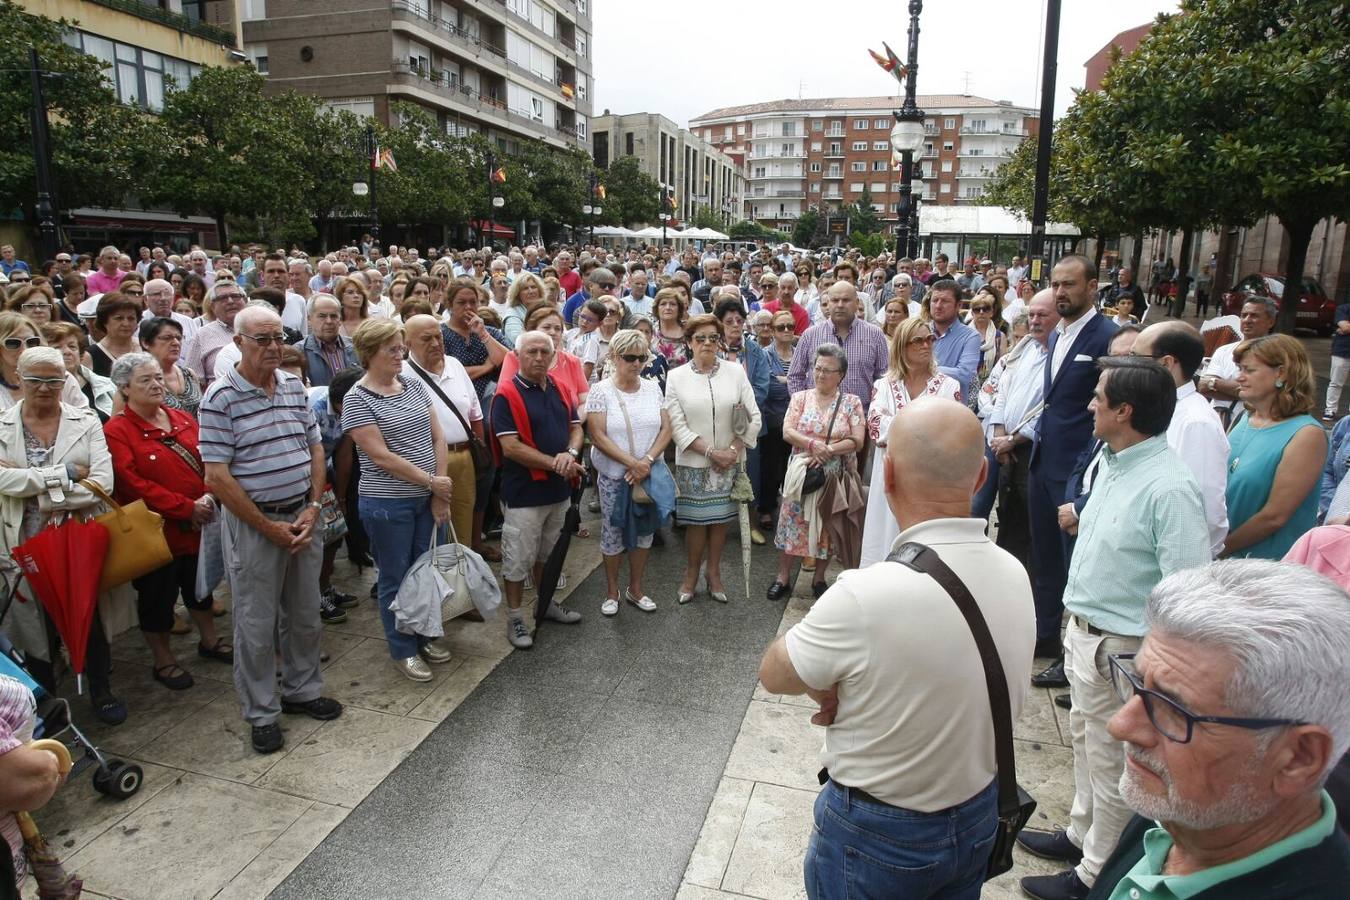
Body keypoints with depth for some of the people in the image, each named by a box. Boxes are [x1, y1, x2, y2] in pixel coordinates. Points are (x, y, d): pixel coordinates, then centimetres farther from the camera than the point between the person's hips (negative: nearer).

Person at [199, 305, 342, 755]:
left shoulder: (295, 386, 5)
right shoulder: (221, 398, -13)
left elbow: (315, 449, 10)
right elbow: (217, 477, -15)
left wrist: (313, 508, -2)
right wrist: (269, 528, -13)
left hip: (302, 516, 6)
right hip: (252, 521, -5)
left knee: (305, 613, 16)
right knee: (257, 623, 6)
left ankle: (302, 690, 36)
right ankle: (262, 713, 23)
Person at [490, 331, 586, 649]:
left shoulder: (559, 390, 6)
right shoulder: (507, 395, -14)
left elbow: (576, 427, 9)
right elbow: (510, 447, -20)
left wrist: (570, 453, -13)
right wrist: (555, 464, -20)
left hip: (558, 490, 7)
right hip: (524, 492, -6)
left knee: (548, 553, 21)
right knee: (518, 558, 5)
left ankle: (546, 604, 37)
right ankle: (515, 618, 19)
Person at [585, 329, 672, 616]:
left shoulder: (652, 388, 4)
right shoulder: (601, 391, -8)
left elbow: (666, 429, 1)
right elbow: (598, 437, -15)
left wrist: (647, 461, -14)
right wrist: (632, 463, -20)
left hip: (649, 474, 4)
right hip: (614, 477, -3)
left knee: (644, 531, 12)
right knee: (613, 533, 7)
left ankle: (635, 588, 29)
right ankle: (612, 591, 25)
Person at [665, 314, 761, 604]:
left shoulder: (736, 372, 1)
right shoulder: (676, 377, -3)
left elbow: (753, 417, 0)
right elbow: (677, 425, -8)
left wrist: (733, 450, -10)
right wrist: (711, 452, -13)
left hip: (728, 462, 2)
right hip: (692, 463, -1)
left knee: (720, 518, 10)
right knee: (696, 520, 4)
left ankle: (714, 574, 25)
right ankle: (691, 575, 22)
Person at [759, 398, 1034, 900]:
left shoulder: (865, 596, -34)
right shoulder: (1016, 575, -13)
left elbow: (773, 675, -18)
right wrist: (856, 690, -11)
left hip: (878, 835, -5)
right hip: (980, 818, 6)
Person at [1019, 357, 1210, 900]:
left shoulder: (1169, 488, -26)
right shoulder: (1112, 462, 2)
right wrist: (1075, 624, 16)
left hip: (1120, 649, -9)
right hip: (1083, 633, 9)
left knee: (1112, 764, 11)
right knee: (1085, 742, 25)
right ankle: (1080, 835, 45)